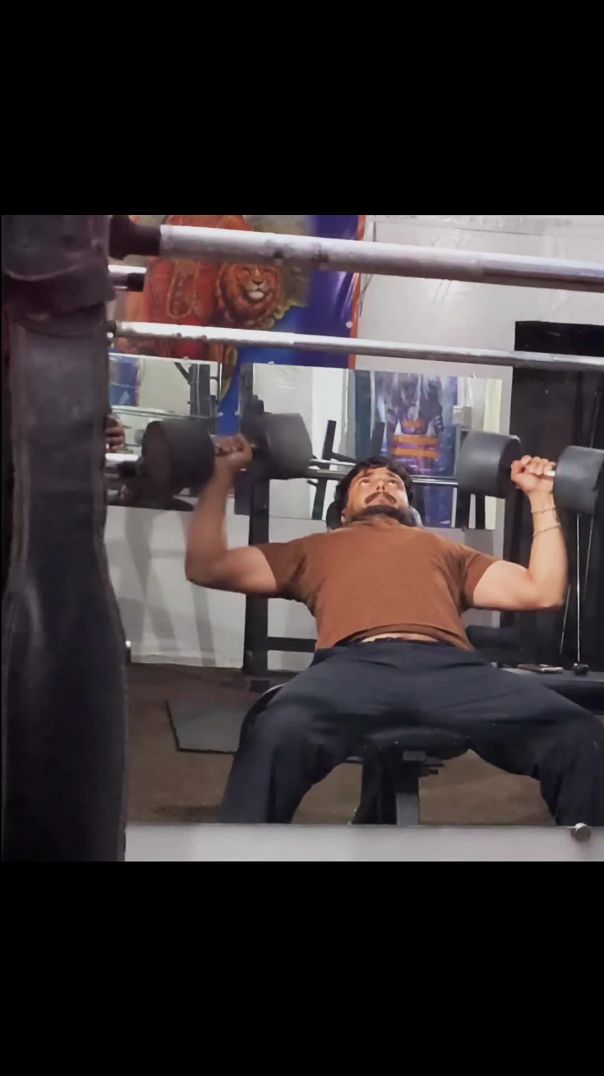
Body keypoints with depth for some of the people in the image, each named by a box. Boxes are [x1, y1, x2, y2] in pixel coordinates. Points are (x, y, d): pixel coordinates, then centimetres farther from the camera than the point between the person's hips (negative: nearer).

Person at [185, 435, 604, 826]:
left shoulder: (447, 549, 41)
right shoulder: (318, 547, 38)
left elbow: (544, 591, 31)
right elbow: (206, 567, 32)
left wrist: (541, 497, 34)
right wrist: (223, 474, 30)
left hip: (453, 667, 2)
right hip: (355, 664, -1)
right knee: (278, 736, -38)